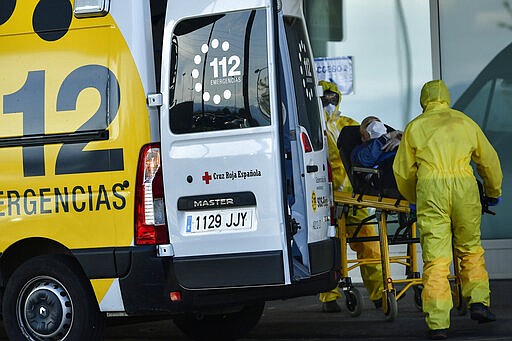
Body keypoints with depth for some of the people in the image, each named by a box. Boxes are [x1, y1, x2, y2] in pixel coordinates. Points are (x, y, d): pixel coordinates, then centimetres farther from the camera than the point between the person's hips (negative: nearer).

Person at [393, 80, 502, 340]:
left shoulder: (415, 127, 16)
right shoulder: (465, 123, 20)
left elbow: (403, 171, 19)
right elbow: (489, 160, 26)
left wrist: (413, 199, 36)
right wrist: (494, 193, 42)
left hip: (430, 187, -1)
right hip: (464, 185, 1)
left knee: (435, 258, -2)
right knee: (470, 249, 19)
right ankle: (479, 301, 5)